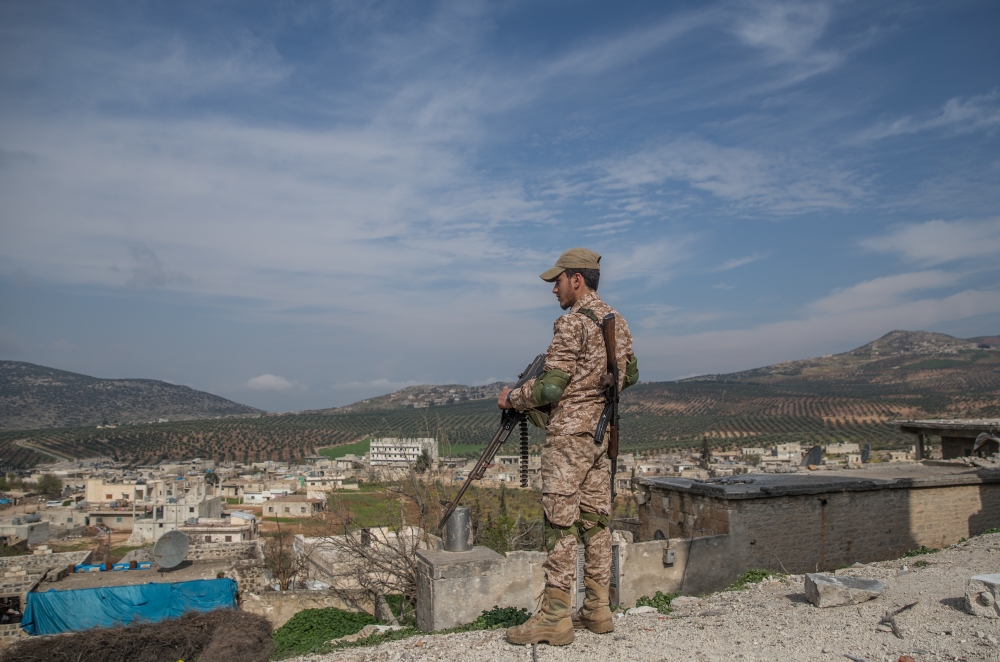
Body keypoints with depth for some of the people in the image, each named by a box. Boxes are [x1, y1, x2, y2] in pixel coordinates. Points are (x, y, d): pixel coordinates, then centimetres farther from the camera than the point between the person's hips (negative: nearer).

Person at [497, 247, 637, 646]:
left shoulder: (573, 323, -15)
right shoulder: (617, 322, 12)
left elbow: (551, 388, -19)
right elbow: (630, 376, 22)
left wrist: (512, 397, -3)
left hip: (568, 433, -9)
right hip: (602, 432, 9)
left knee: (560, 523, -4)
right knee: (595, 519, 12)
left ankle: (555, 617, 1)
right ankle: (597, 610, 19)